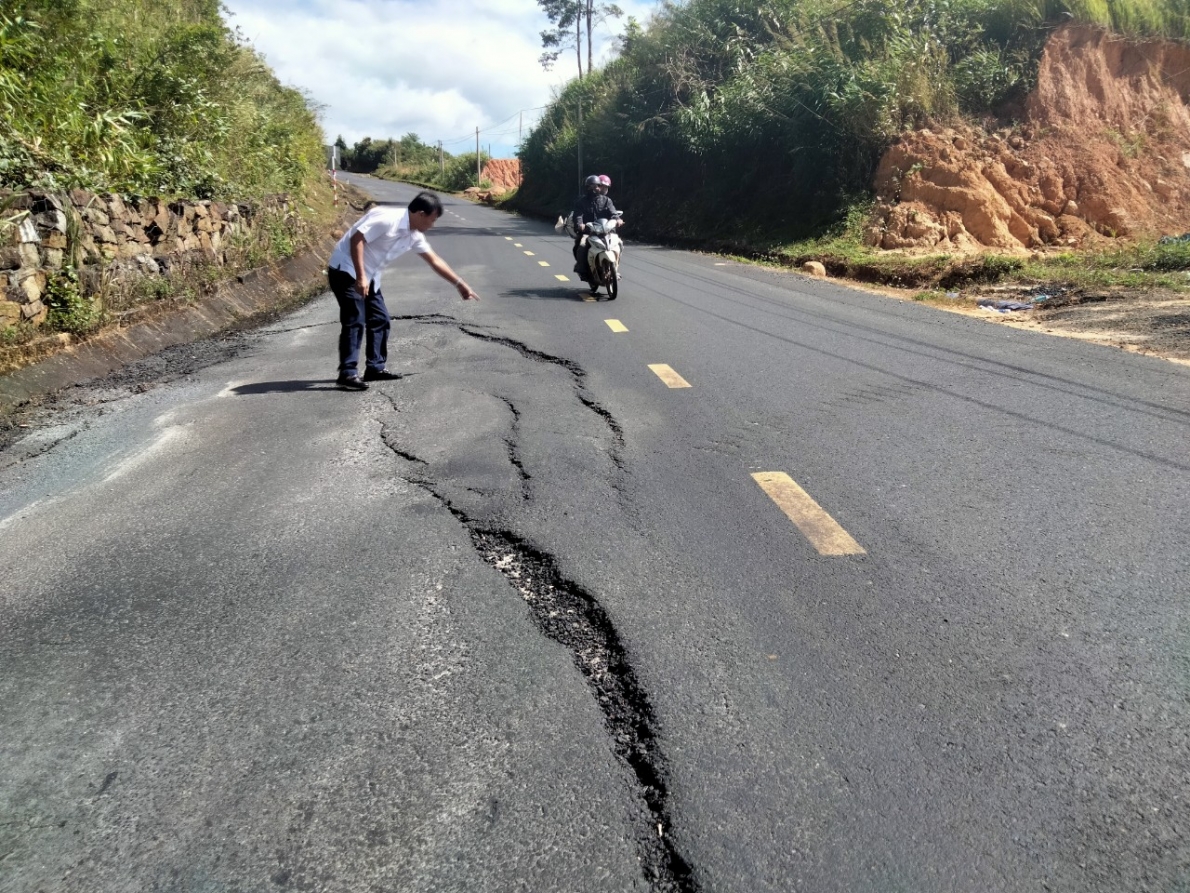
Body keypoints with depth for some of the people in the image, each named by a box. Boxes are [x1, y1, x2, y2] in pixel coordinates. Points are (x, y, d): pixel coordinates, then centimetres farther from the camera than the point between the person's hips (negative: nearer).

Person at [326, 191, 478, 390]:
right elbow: (356, 239, -27)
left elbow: (435, 261, 14)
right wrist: (360, 277, -30)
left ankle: (375, 368, 18)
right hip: (346, 270, -9)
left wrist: (460, 284, 15)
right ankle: (348, 373, -13)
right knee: (355, 321, -14)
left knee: (380, 320, 9)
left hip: (369, 276, 9)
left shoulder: (414, 235, 4)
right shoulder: (388, 219, -23)